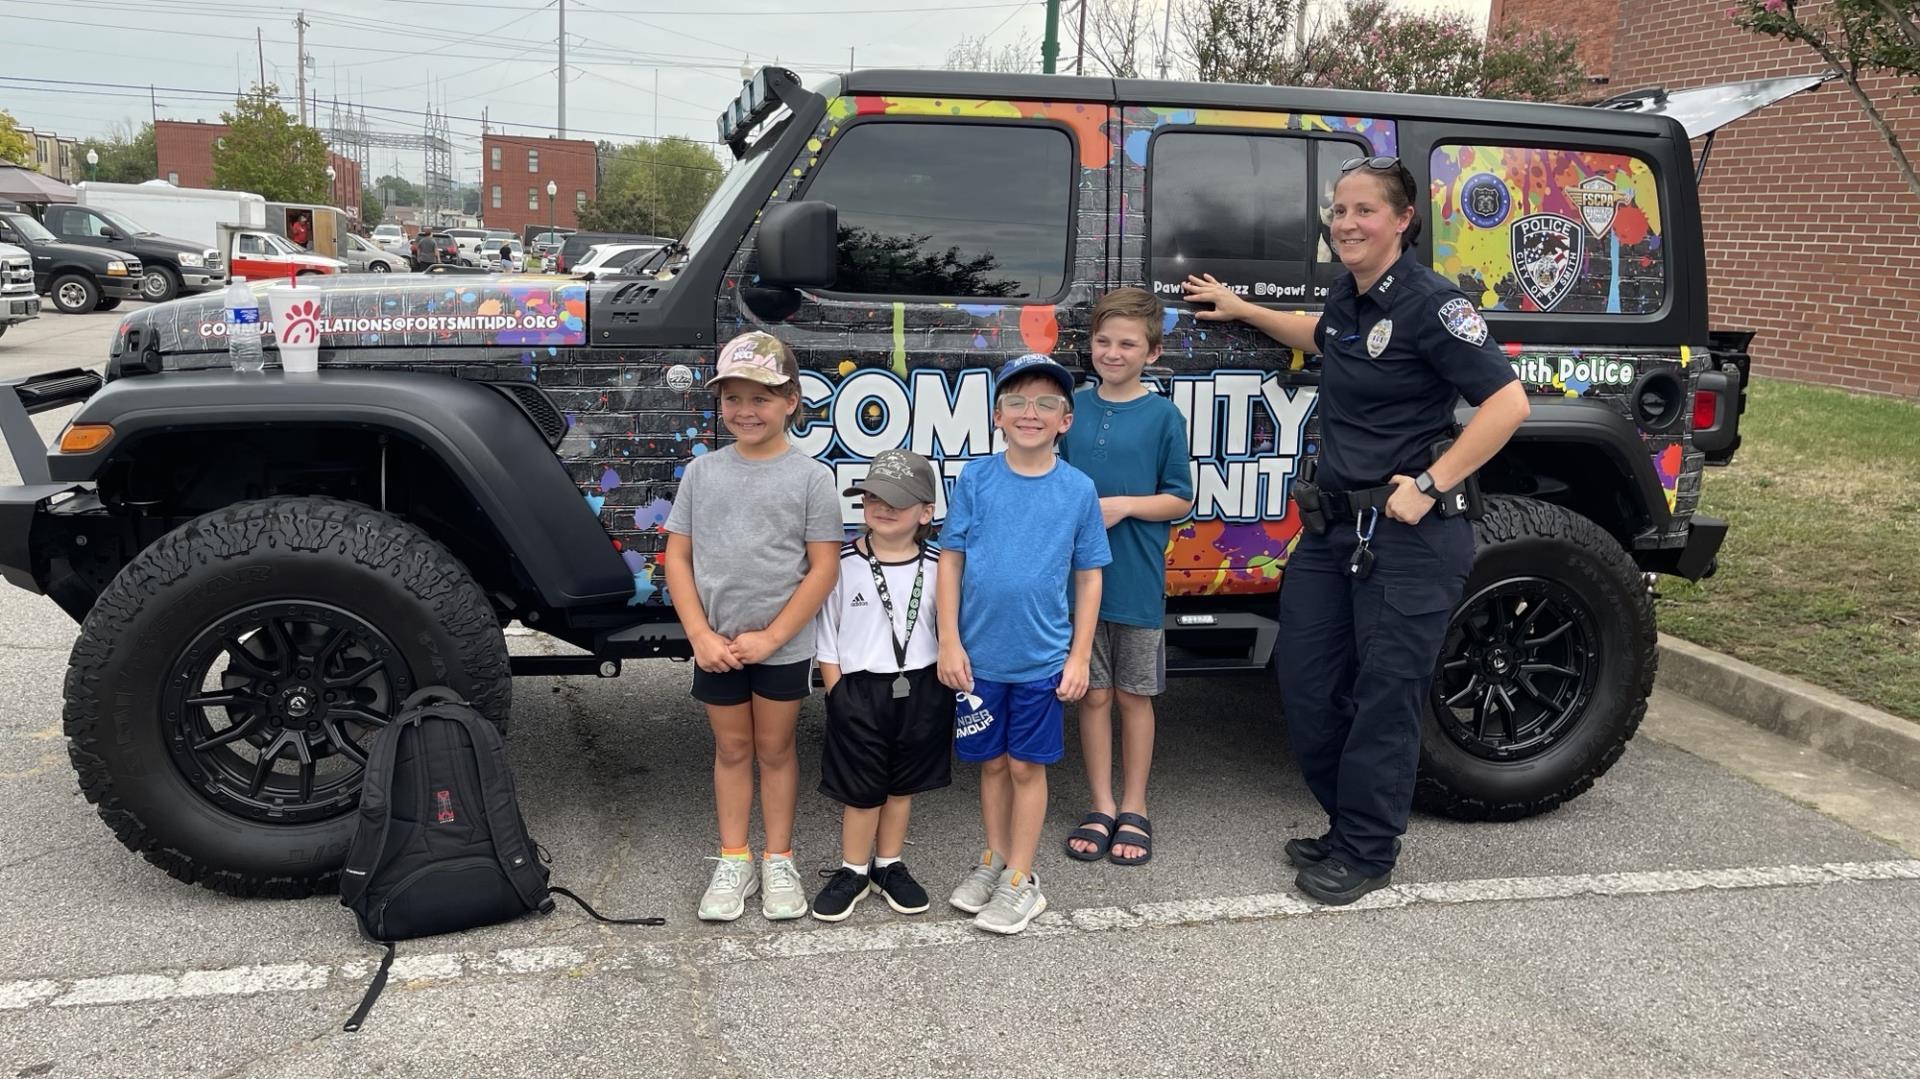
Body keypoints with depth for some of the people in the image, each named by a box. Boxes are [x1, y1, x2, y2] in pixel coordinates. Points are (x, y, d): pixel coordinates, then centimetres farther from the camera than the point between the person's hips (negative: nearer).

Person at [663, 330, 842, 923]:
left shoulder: (810, 476, -7)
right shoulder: (702, 472, 1)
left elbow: (824, 568, -9)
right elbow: (677, 557, 1)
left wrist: (771, 636, -13)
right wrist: (701, 635, -9)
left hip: (783, 647, -2)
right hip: (714, 645, 2)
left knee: (775, 749, 12)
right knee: (732, 749, 14)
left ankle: (778, 863, 25)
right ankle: (733, 862, 26)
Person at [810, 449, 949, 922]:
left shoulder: (938, 567, -3)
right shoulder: (843, 565, -7)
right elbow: (827, 641, -2)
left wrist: (941, 688, -1)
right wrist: (839, 696, -5)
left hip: (921, 691, 2)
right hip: (859, 690, -2)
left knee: (902, 785, 16)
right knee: (861, 791, 8)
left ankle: (888, 866, 32)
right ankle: (853, 871, 26)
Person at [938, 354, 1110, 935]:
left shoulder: (1078, 490, -3)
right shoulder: (976, 479, -3)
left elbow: (1088, 577, 2)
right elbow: (951, 560, 0)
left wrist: (1080, 655, -1)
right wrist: (949, 640, -5)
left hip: (1042, 658, -1)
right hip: (978, 655, 1)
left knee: (1027, 766, 9)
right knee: (992, 763, 16)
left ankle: (1021, 880, 22)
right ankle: (995, 859, 34)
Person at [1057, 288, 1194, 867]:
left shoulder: (1163, 416, -5)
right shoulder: (1074, 407, 4)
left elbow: (1179, 500, -2)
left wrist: (1123, 505, -16)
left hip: (1137, 580, -2)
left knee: (1135, 695, 9)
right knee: (1094, 694, 10)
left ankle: (1134, 810, 23)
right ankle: (1101, 807, 23)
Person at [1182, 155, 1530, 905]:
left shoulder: (1428, 303, -15)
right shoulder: (1349, 295, 9)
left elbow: (1507, 402, -19)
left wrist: (1429, 484, -20)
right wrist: (1245, 311, 36)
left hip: (1408, 535, -8)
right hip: (1333, 524, 9)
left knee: (1384, 695, 2)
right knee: (1305, 681, 12)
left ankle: (1364, 854, 17)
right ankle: (1347, 829, 29)